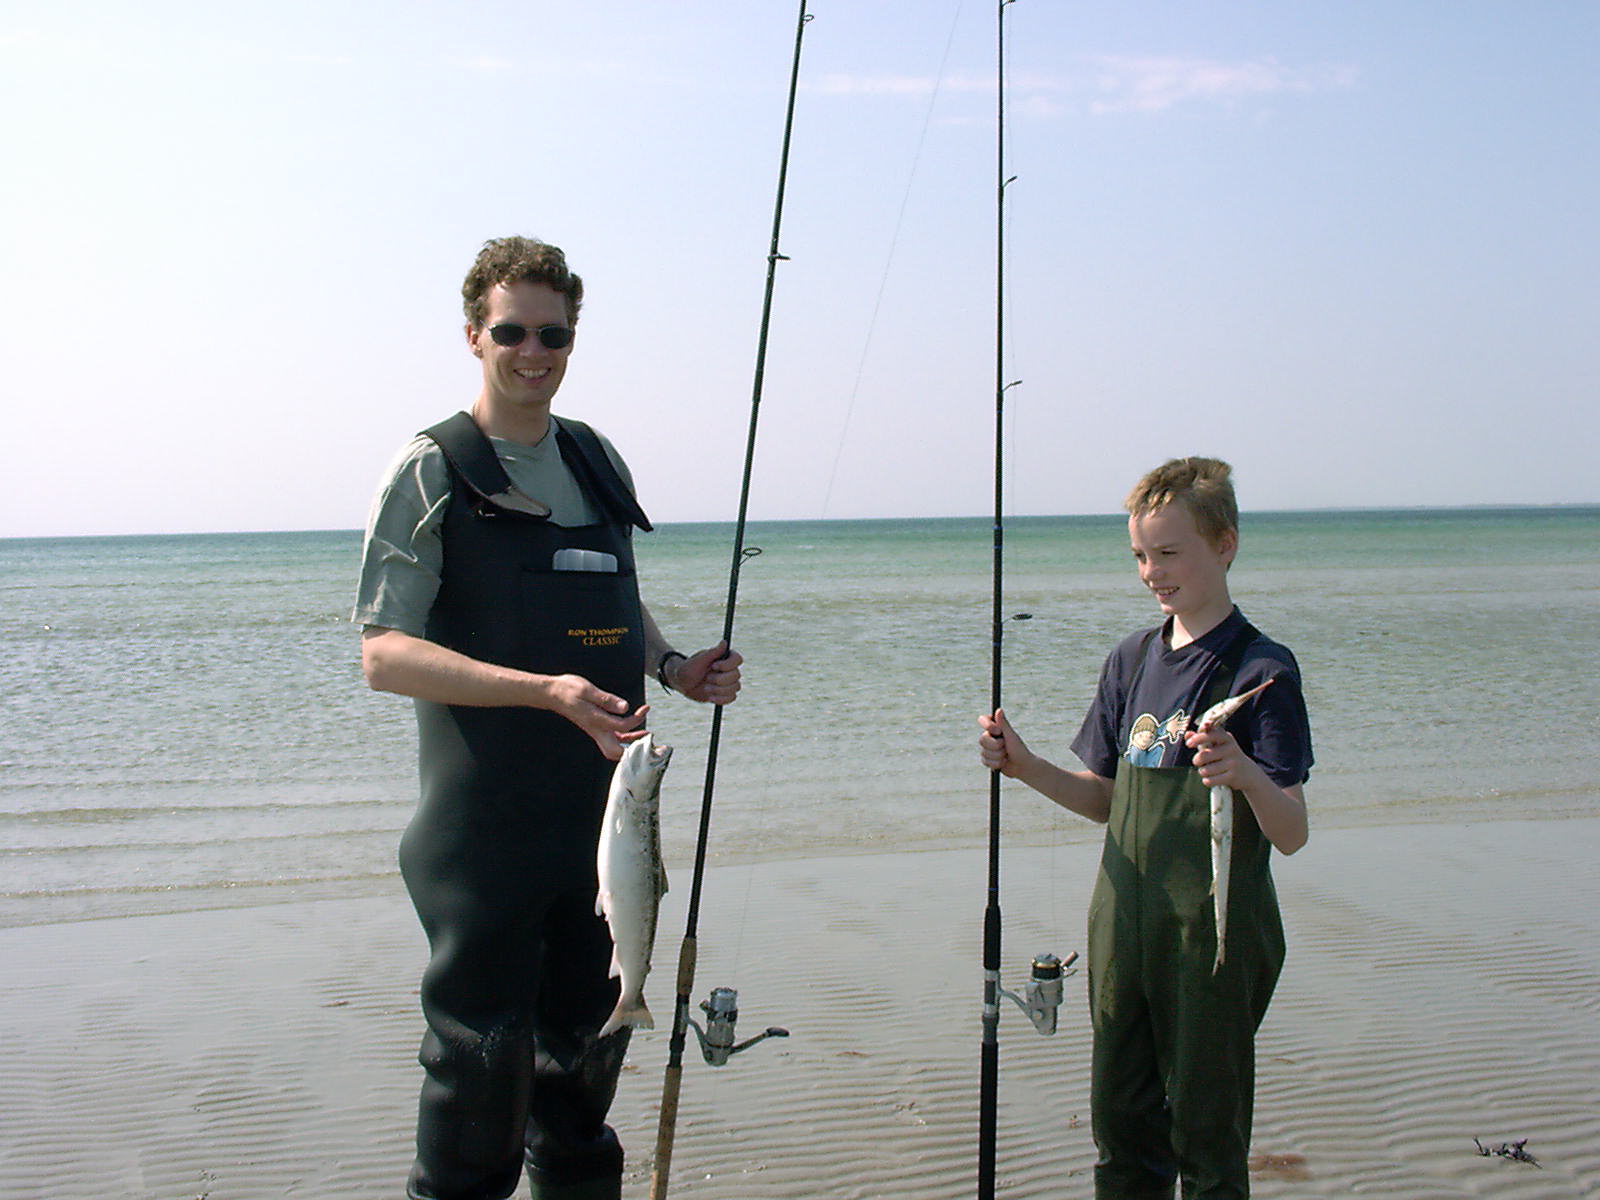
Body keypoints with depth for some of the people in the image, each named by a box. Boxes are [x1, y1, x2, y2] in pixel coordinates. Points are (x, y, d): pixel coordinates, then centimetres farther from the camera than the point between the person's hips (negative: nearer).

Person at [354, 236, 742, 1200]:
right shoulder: (434, 470, -6)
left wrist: (675, 667, 3)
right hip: (487, 822, -6)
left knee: (590, 1040, 17)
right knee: (482, 1052, 1)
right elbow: (385, 653, -14)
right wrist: (544, 691, -25)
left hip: (605, 807, 6)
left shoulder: (599, 461, 12)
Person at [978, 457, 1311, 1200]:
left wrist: (1247, 776, -35)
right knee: (1121, 1120, 15)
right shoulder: (1132, 660, 7)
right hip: (1125, 928, 6)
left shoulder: (1261, 669, -11)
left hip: (1215, 937, -6)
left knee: (1206, 1136, 6)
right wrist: (1026, 768, -2)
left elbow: (1291, 835, -16)